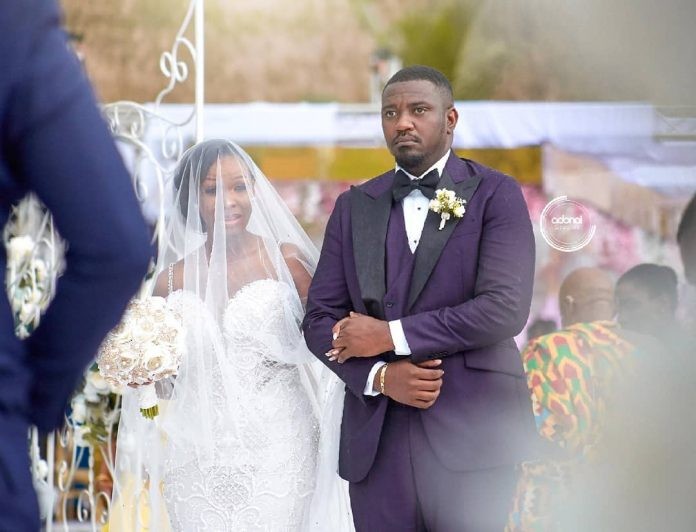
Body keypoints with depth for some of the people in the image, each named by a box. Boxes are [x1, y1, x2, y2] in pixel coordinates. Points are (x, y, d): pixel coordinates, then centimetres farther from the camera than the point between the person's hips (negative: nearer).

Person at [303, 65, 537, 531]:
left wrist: (390, 335, -11)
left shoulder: (496, 195, 0)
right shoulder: (353, 207, 12)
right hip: (377, 441, 3)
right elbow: (320, 318, 9)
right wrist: (381, 376, -9)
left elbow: (505, 309, -12)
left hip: (470, 438, -3)